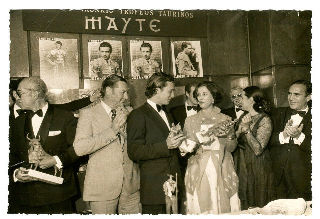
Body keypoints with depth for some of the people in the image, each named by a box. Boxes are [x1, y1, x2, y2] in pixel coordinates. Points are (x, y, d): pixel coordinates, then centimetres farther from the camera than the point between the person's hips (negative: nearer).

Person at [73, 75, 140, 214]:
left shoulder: (128, 113, 10)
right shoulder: (89, 113, -4)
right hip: (103, 187, -4)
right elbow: (79, 148, -17)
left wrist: (124, 128, -7)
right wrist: (112, 130, -17)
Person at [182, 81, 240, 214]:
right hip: (199, 173, -1)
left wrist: (229, 134, -14)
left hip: (222, 172, 1)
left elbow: (231, 148, 6)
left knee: (224, 206, 3)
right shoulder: (191, 120, 5)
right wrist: (211, 134, -16)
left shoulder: (225, 119, 7)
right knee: (202, 207, 0)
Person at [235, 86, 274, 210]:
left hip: (258, 167, -6)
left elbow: (258, 150, -22)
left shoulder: (264, 120, -15)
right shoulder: (243, 117, 5)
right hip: (242, 165, 6)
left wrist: (247, 130, -26)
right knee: (244, 204, 17)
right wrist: (239, 131, -12)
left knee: (257, 206, 8)